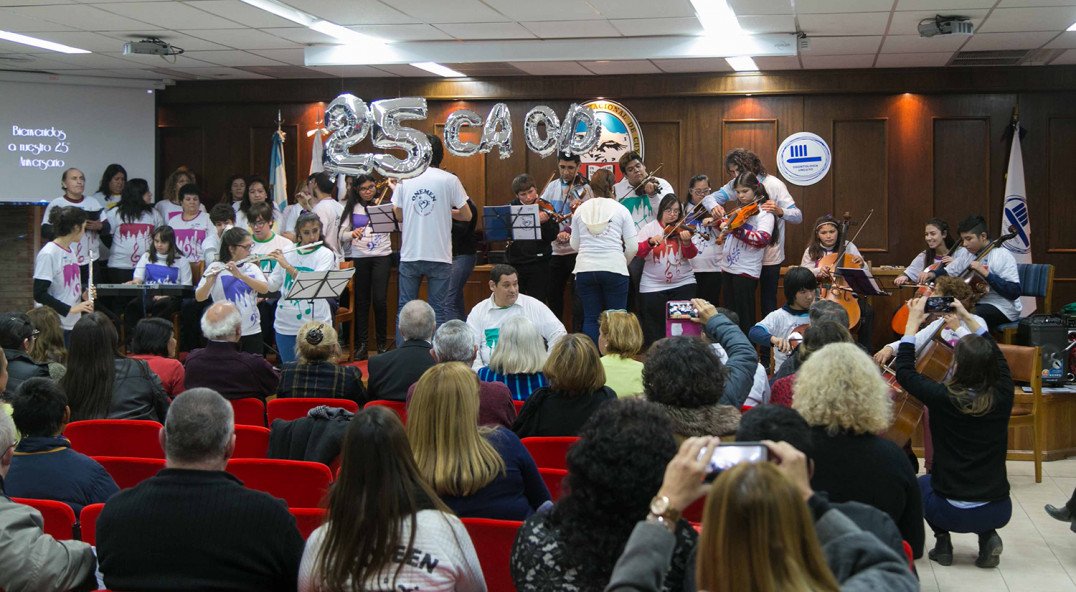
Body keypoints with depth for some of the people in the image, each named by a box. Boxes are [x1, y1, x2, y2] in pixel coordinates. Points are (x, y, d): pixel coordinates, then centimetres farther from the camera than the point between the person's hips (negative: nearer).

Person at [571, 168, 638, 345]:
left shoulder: (580, 210, 7)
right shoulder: (621, 210, 2)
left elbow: (574, 245, 11)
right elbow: (633, 247, 0)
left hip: (585, 270, 2)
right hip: (614, 269, -2)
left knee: (590, 318, 8)